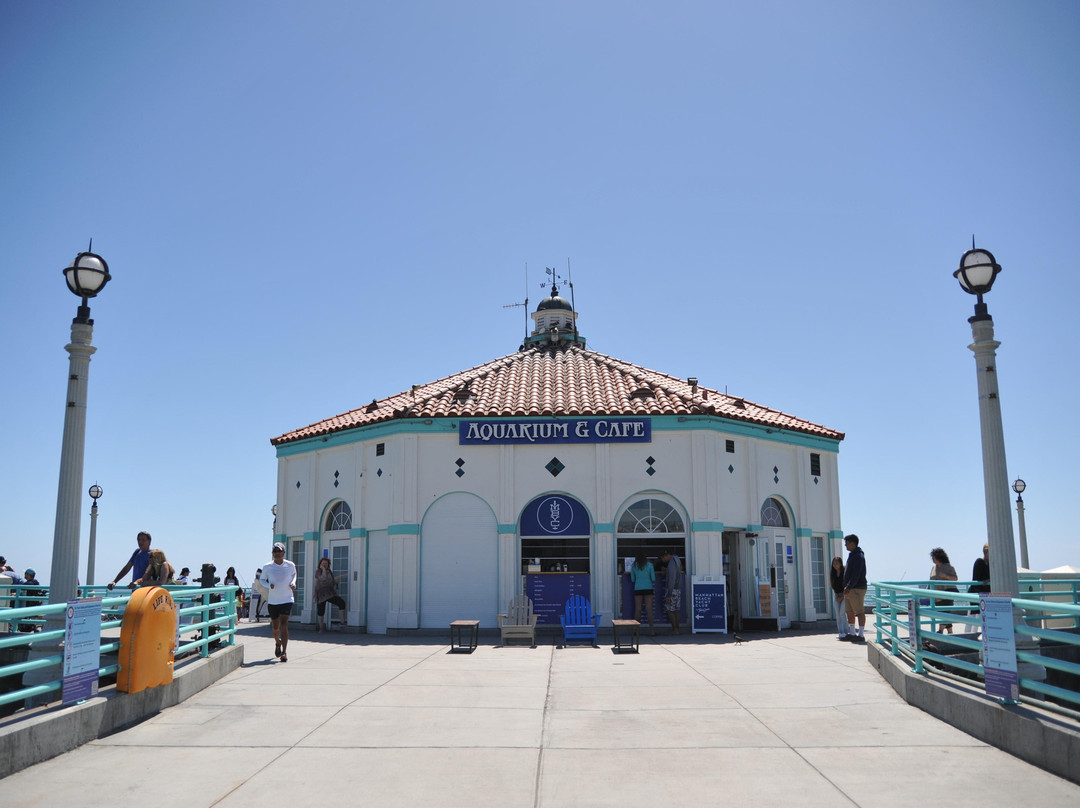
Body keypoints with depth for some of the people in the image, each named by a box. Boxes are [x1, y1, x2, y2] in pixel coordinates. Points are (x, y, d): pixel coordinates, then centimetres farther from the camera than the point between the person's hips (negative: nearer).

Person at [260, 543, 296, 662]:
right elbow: (262, 579, 10)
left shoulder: (290, 565, -2)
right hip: (273, 601, 2)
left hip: (287, 600, -1)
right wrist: (268, 585, -11)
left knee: (284, 625, -14)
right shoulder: (267, 567, -4)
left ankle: (284, 653, -13)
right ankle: (277, 642, 44)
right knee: (275, 627, 11)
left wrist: (293, 583, -1)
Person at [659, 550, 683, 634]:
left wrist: (668, 595, -22)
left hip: (672, 590, -9)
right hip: (678, 589, 9)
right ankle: (677, 629, 11)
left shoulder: (671, 563, -19)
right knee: (676, 610, 10)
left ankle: (675, 629, -4)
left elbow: (672, 580, -23)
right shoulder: (677, 561, 11)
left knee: (669, 610, -4)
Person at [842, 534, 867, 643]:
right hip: (849, 589, 10)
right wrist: (846, 587, 17)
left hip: (857, 589, -10)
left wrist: (849, 587, -23)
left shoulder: (858, 556, -14)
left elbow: (856, 575, -21)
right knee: (849, 612, 12)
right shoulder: (852, 555, 17)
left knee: (860, 612, -5)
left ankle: (860, 635, -3)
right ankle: (852, 634, 19)